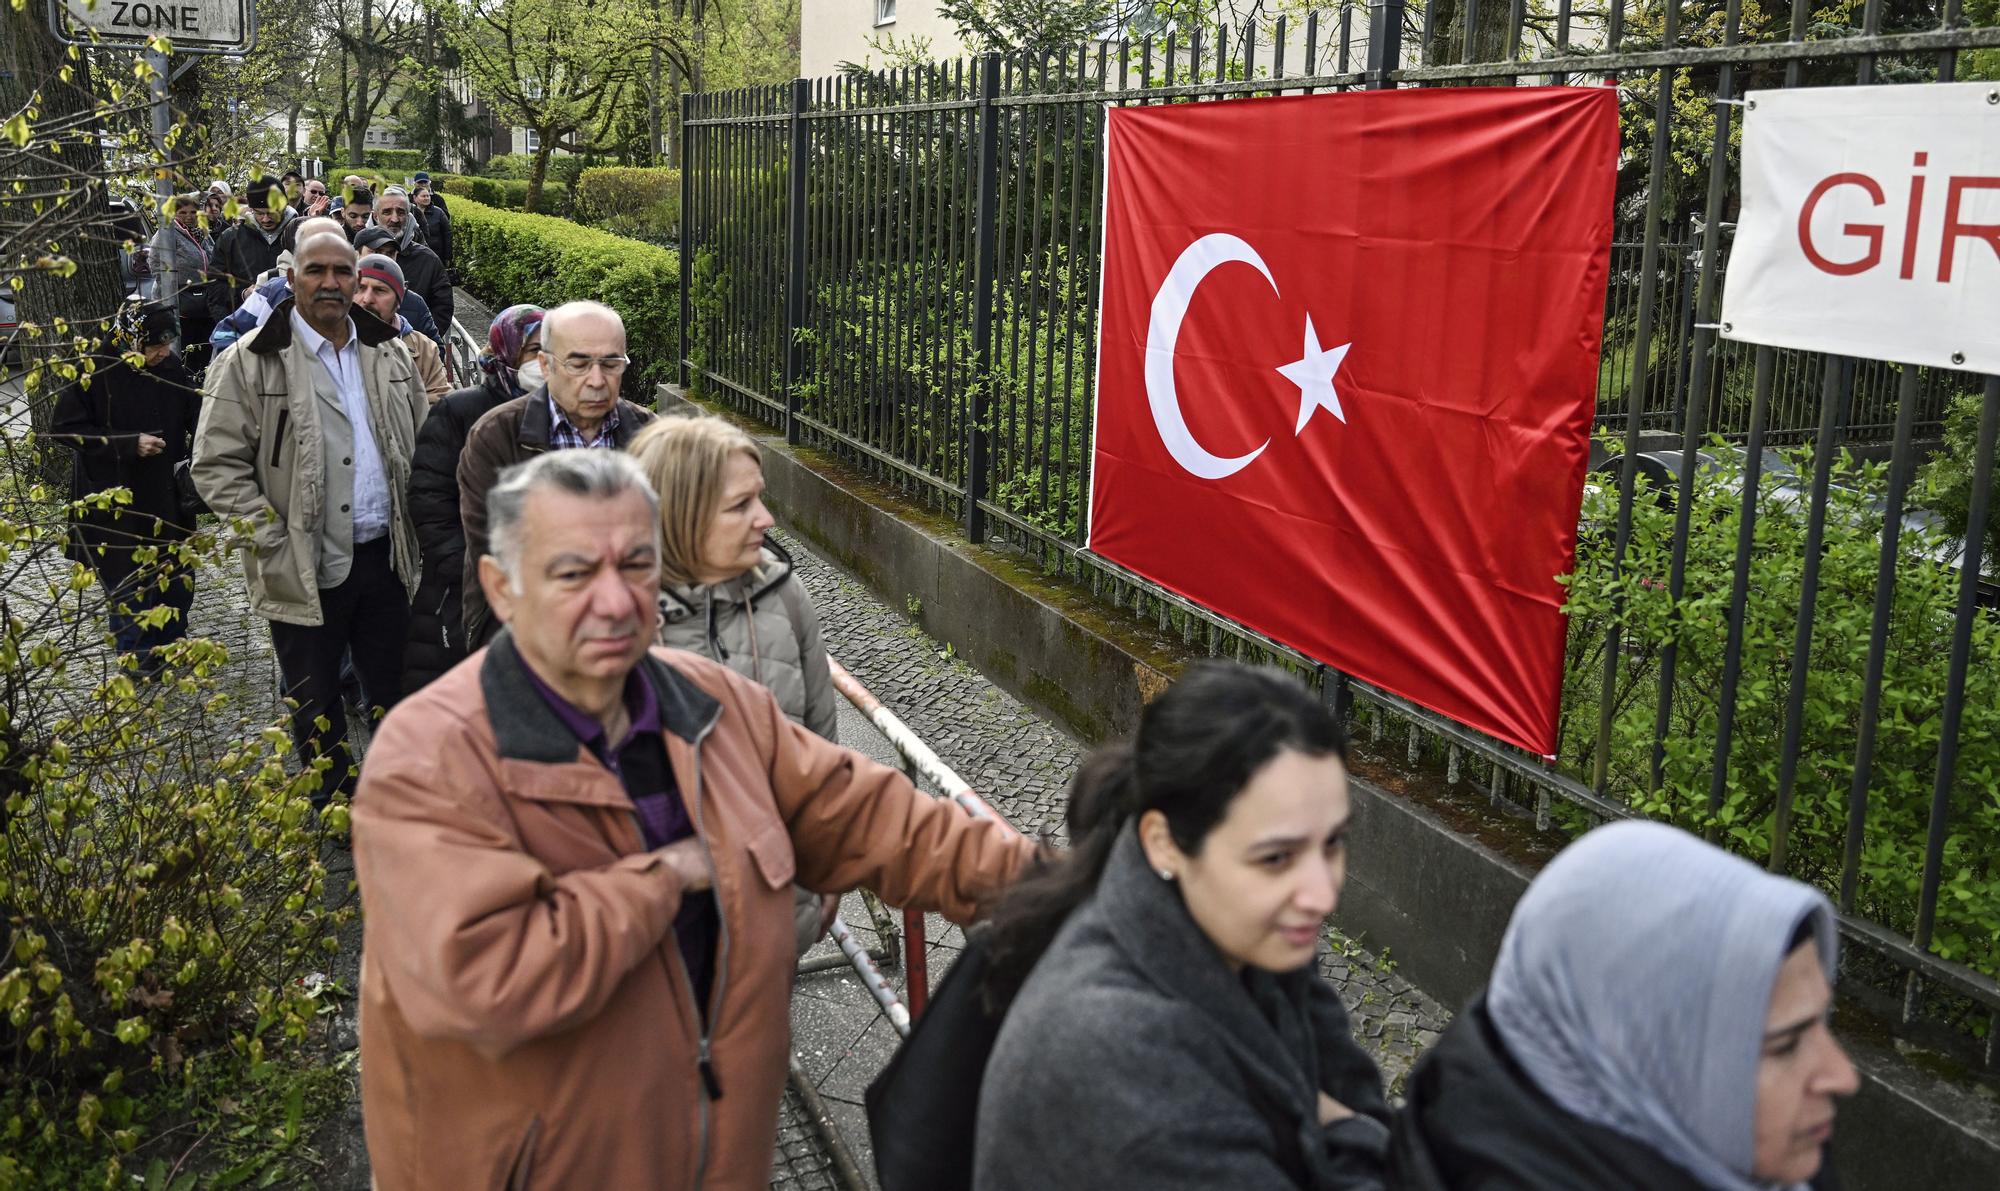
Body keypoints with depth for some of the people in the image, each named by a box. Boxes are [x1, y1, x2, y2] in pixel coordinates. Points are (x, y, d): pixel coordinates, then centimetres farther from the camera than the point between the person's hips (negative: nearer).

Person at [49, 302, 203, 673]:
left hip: (166, 495, 5)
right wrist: (128, 444, -20)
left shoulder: (172, 368, -3)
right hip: (115, 499, -5)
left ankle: (172, 643, 34)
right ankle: (139, 656, 24)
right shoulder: (97, 374, -17)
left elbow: (194, 413, 10)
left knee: (177, 574, 13)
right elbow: (64, 427, -13)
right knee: (127, 579, 7)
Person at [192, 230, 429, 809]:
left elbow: (422, 443, 16)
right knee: (315, 704, 12)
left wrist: (416, 525, 5)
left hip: (387, 558, 4)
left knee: (395, 689, 16)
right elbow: (218, 465, -9)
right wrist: (274, 545, -15)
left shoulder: (389, 353, 7)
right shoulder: (251, 361, -8)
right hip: (305, 569, -3)